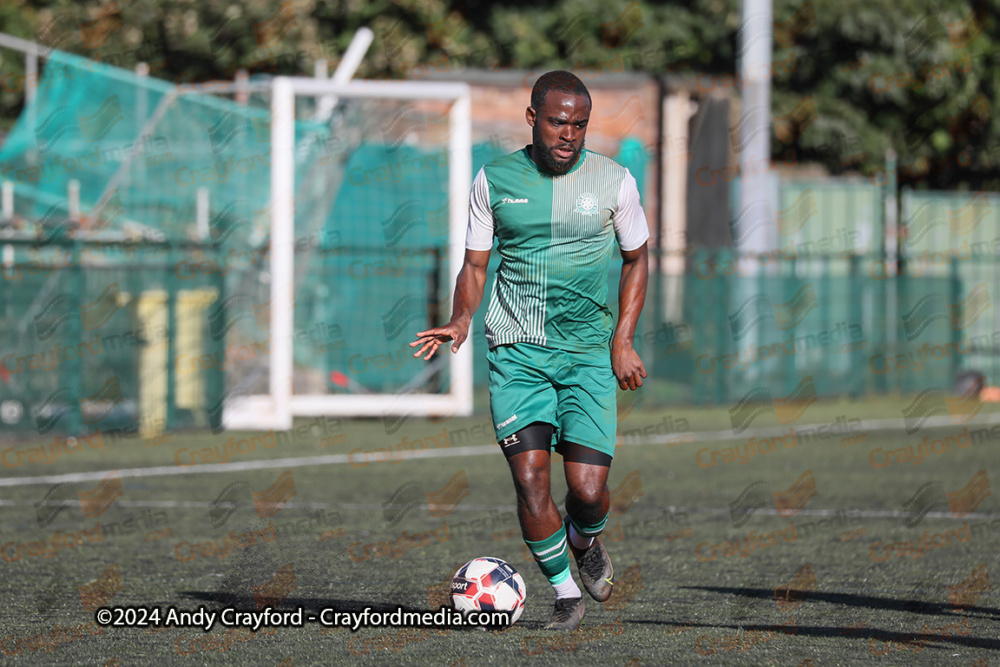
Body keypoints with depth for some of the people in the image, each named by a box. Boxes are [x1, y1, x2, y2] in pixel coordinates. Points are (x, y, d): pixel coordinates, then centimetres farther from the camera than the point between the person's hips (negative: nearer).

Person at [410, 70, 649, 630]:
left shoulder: (614, 181, 1)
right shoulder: (495, 180, 3)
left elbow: (637, 258, 13)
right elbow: (476, 263, 10)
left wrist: (624, 340, 2)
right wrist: (462, 320, -10)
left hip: (588, 353, 0)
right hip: (516, 351, 0)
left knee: (588, 489, -10)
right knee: (530, 475, -14)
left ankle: (585, 541, 27)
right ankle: (566, 594, 6)